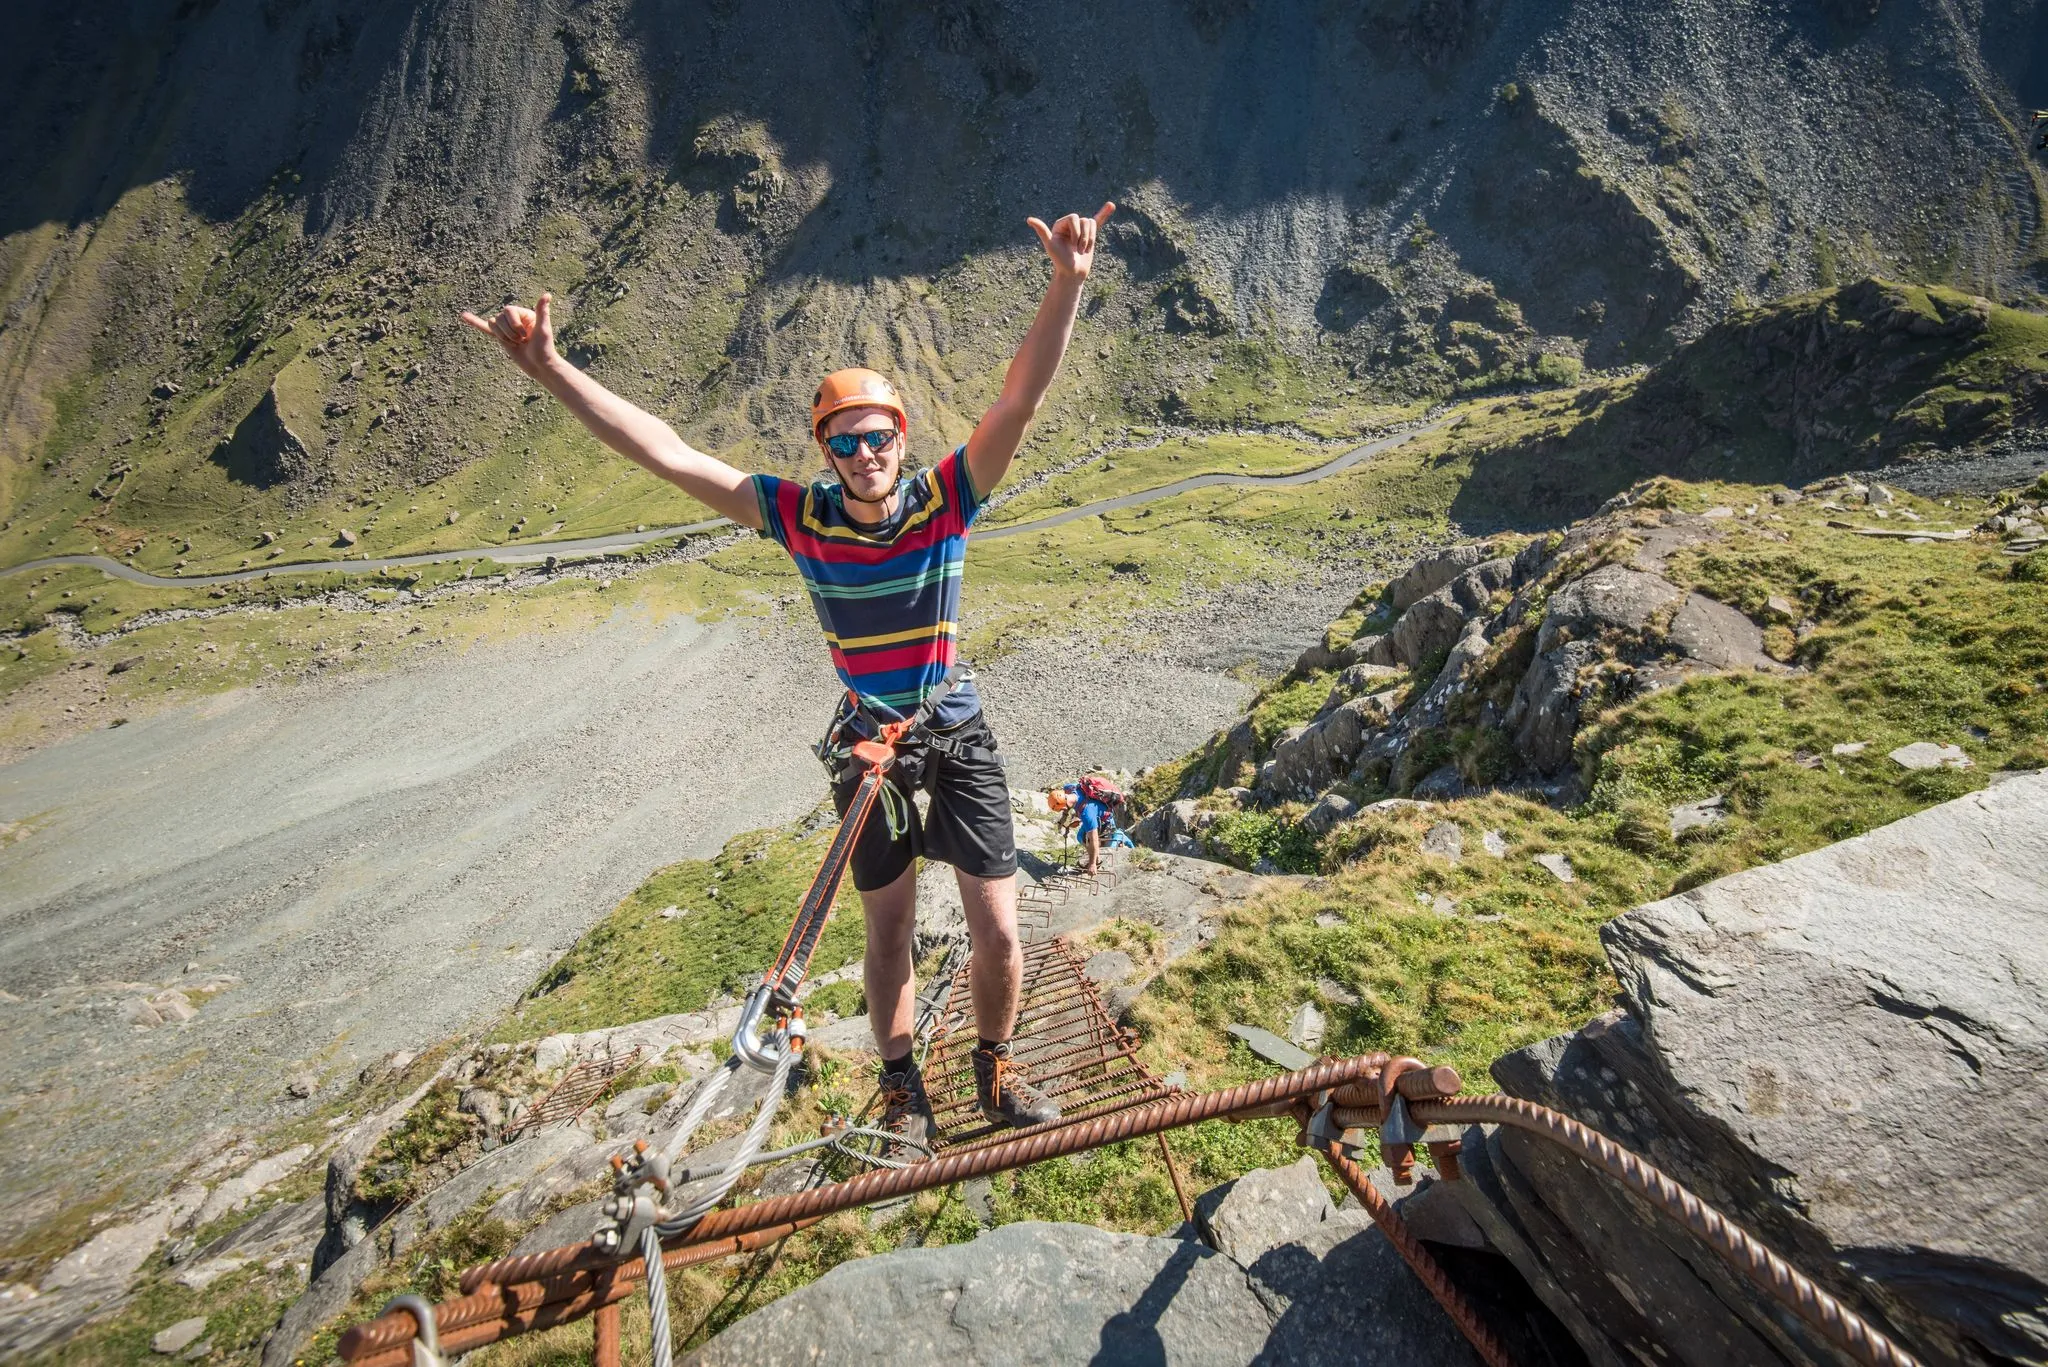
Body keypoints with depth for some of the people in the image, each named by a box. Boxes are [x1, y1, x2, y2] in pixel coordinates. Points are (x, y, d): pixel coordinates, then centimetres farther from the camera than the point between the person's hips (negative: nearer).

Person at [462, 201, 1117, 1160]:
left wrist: (1066, 286, -35)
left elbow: (1021, 398, -23)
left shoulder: (946, 500, -13)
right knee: (889, 936, 14)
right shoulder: (800, 517, -11)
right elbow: (665, 453, -12)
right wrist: (548, 369, -17)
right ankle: (900, 1085, 38)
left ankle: (994, 1065, 34)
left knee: (999, 934, 4)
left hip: (958, 738, 0)